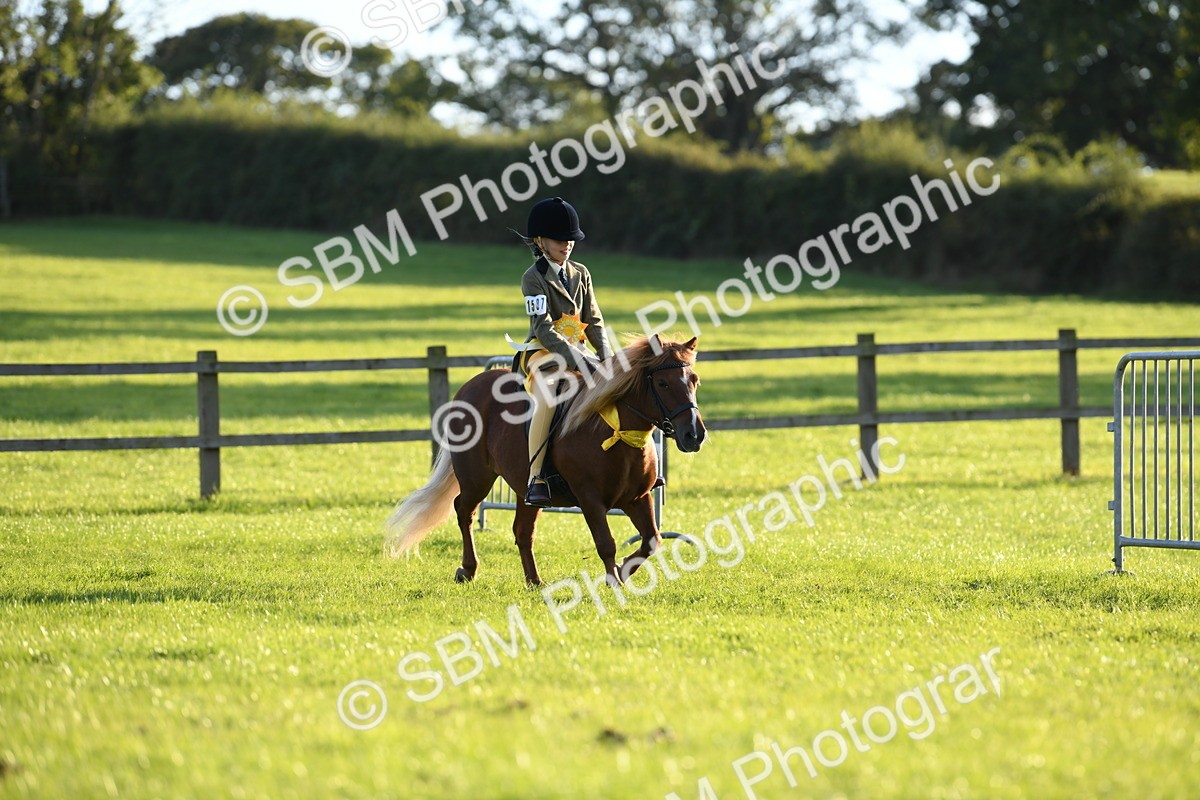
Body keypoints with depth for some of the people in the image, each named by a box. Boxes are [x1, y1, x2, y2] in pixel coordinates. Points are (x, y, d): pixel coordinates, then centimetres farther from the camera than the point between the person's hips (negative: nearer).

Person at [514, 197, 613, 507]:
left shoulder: (580, 274, 14)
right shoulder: (534, 278, -6)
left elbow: (593, 321, 12)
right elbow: (543, 327, -15)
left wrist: (607, 357, -5)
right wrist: (572, 358, -25)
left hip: (577, 351, 7)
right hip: (542, 352, -7)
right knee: (547, 401, -35)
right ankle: (535, 479, -35)